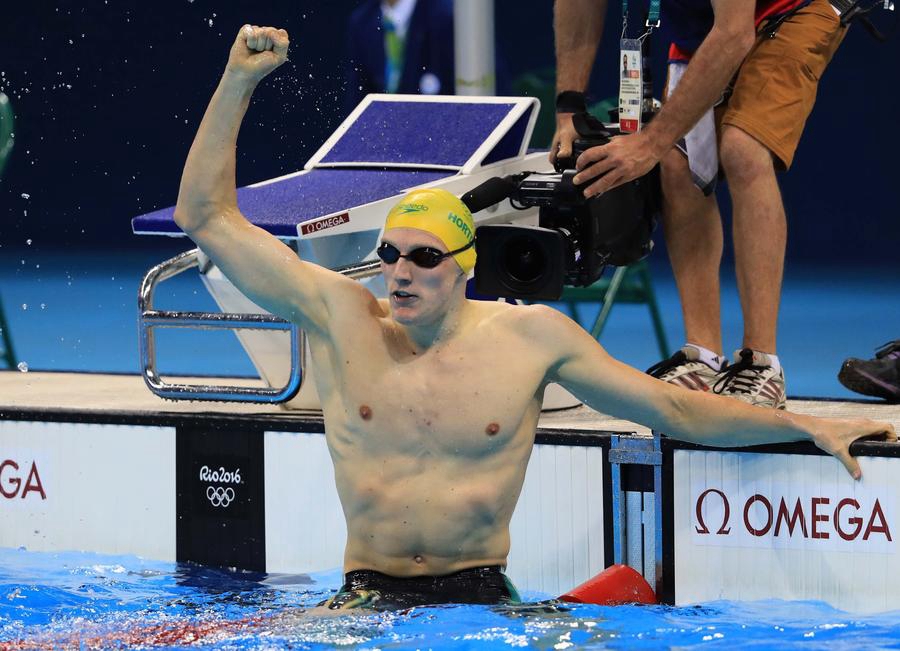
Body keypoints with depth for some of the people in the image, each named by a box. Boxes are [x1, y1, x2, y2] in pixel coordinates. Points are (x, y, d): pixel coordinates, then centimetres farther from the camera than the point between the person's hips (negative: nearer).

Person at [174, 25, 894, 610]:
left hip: (479, 593, 0)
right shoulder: (341, 315, 1)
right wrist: (238, 82, -5)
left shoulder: (530, 336, 2)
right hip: (368, 595, 0)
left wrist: (805, 425, 2)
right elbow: (206, 215, 2)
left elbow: (677, 409, 9)